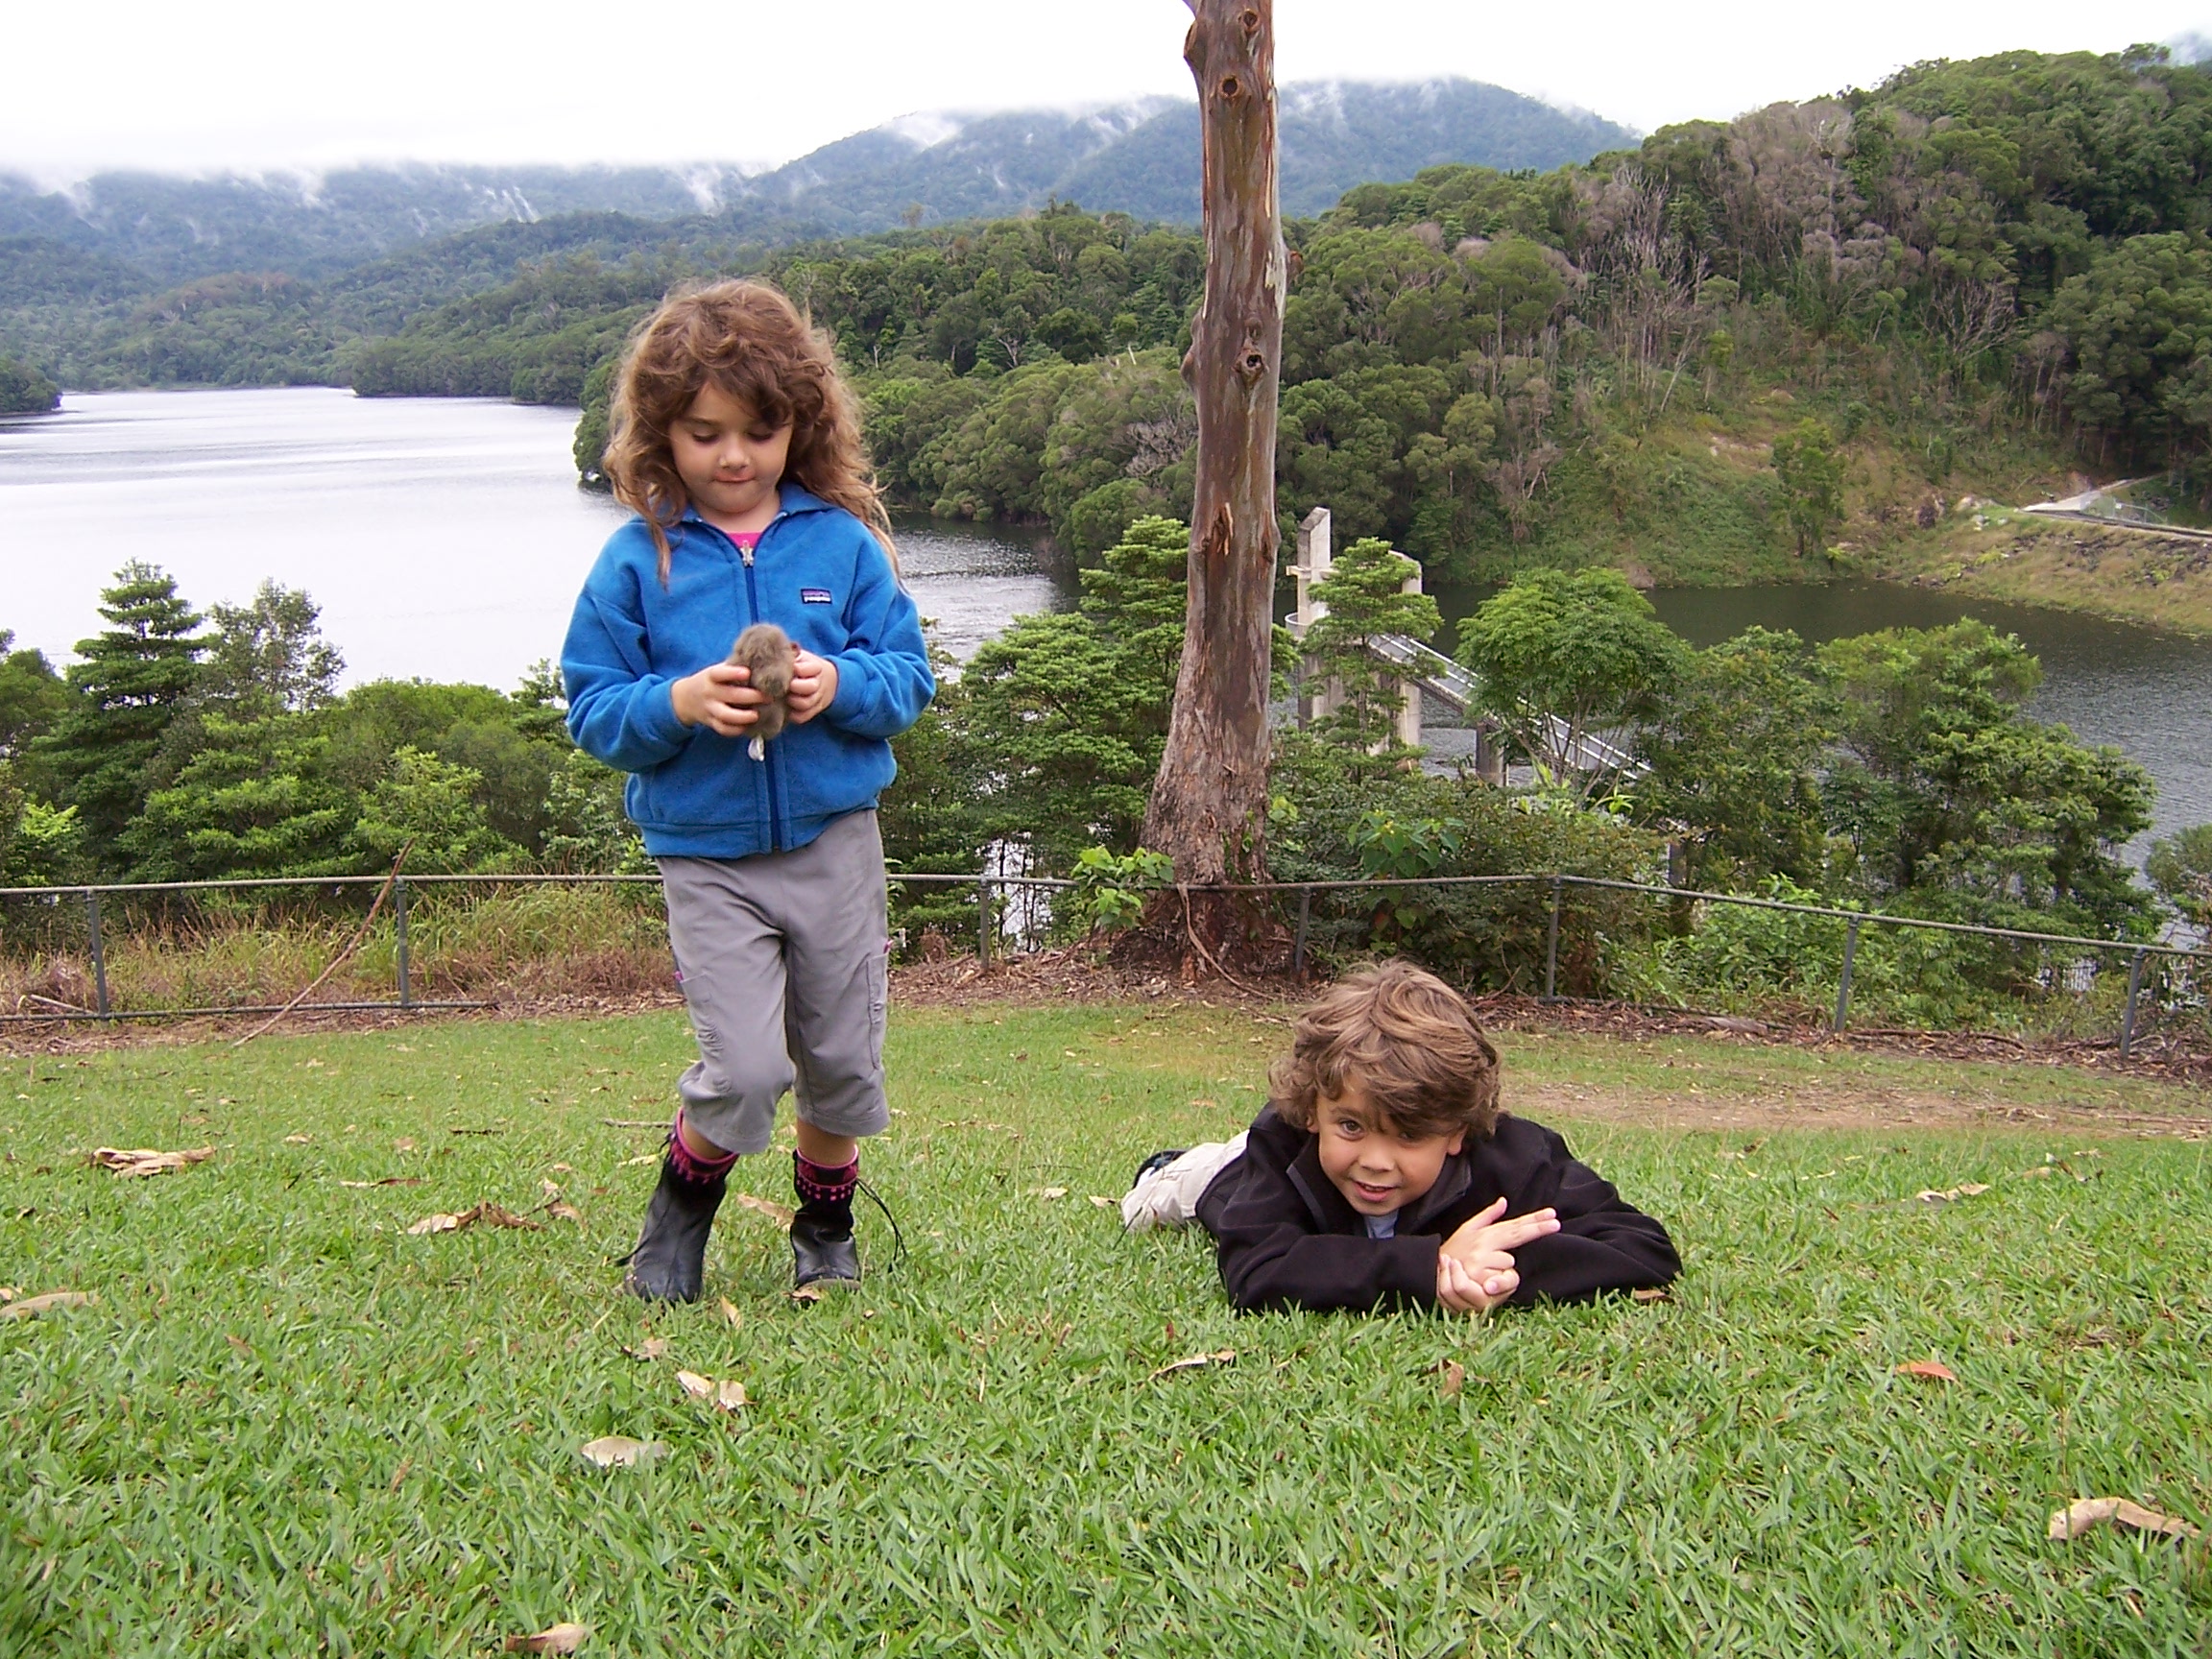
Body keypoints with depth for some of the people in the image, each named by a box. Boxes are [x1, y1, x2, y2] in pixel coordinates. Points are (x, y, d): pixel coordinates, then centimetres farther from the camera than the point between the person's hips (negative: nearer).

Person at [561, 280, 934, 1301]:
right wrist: (679, 703, -20)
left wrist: (841, 686, -18)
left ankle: (826, 1222, 38)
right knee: (745, 1071, -10)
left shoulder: (844, 541, -1)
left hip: (833, 841, 2)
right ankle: (682, 1205, 21)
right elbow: (591, 710, -2)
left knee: (842, 1064, 11)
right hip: (704, 855, -2)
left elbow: (909, 675, 2)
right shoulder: (636, 560, -3)